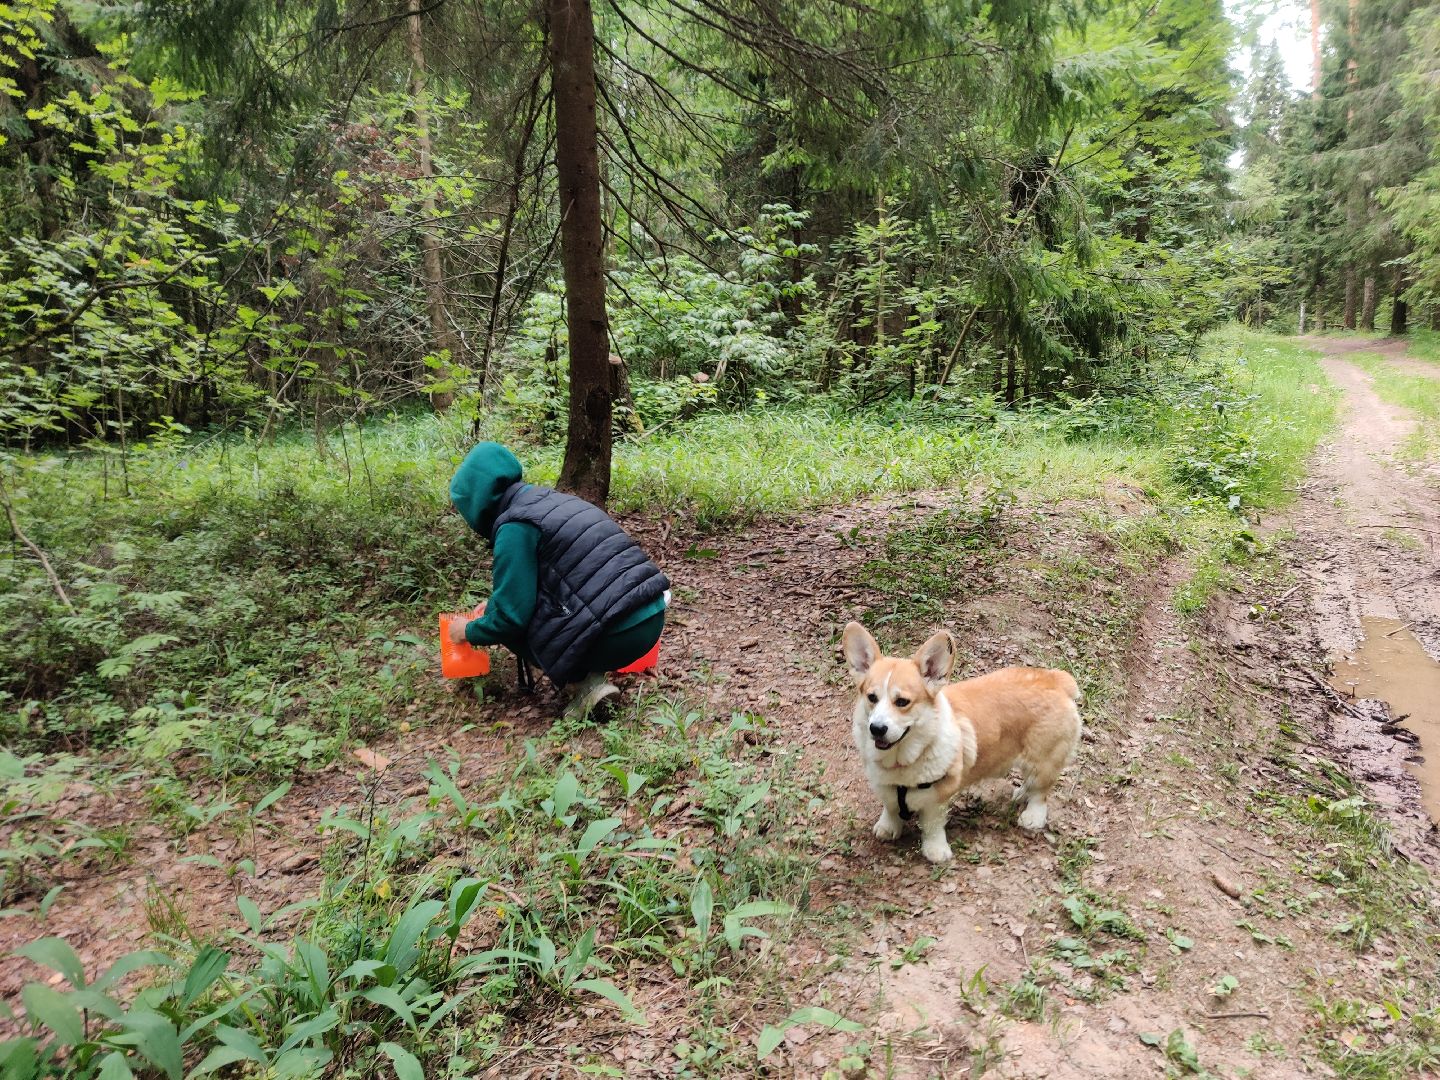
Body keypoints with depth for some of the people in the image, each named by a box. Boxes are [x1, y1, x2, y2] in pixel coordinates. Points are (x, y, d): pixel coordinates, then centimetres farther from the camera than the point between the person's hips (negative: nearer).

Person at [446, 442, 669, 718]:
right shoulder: (552, 501, 19)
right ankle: (591, 675, 15)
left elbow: (511, 616, -6)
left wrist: (469, 631, 12)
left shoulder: (515, 528, -7)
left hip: (619, 635, -8)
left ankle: (586, 682, 0)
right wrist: (496, 602, 39)